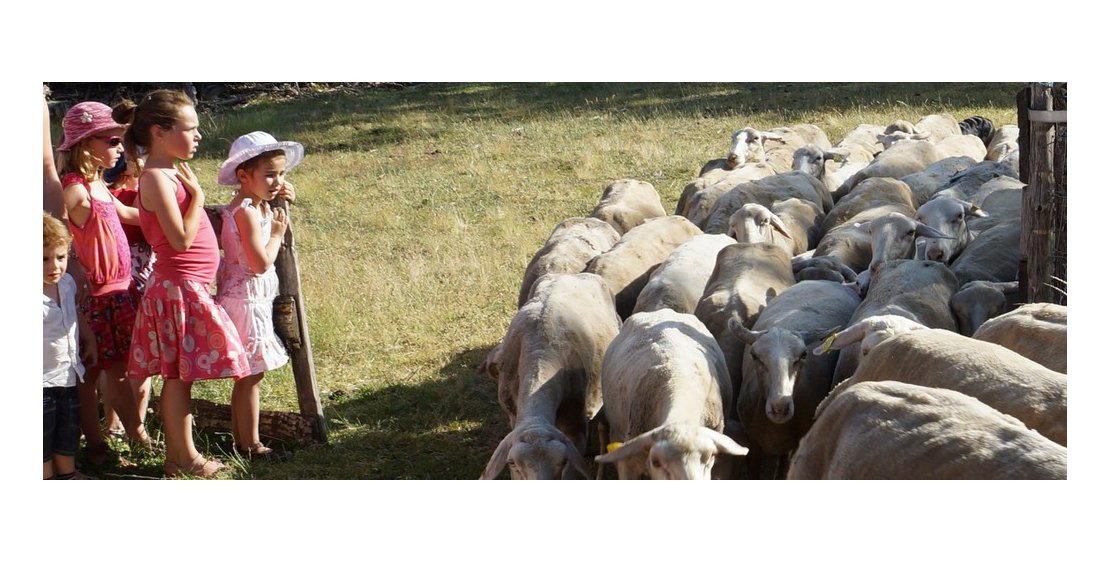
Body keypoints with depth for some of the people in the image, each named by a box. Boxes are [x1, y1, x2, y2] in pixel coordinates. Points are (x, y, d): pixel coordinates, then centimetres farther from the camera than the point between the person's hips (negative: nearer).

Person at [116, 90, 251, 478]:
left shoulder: (172, 174, 13)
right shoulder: (156, 178, -17)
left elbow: (198, 225, 19)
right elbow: (181, 239, -23)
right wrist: (196, 194, -15)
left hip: (190, 287, 10)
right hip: (178, 288, -10)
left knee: (180, 374, 13)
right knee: (179, 375, -1)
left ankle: (178, 453, 21)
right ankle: (184, 457, 6)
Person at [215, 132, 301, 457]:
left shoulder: (257, 206, 8)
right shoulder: (247, 211, -20)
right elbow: (262, 263, -25)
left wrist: (278, 199, 9)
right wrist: (277, 231, -9)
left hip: (250, 299, 10)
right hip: (247, 302, -10)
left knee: (247, 375, 16)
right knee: (251, 375, -2)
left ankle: (240, 438, 25)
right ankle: (250, 445, 5)